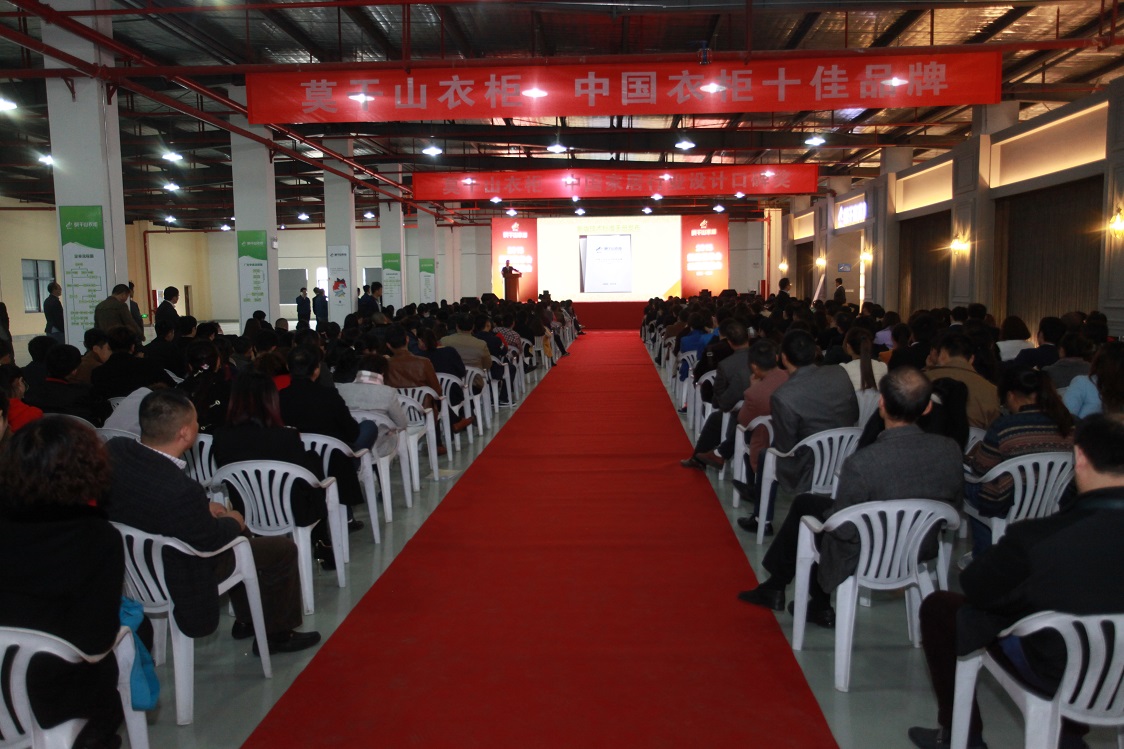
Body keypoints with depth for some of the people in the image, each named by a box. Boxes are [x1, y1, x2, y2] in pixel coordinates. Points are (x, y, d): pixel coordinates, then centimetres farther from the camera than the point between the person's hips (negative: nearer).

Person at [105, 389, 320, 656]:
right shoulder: (182, 491, -40)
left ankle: (245, 619, 43)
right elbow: (209, 540, -21)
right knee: (284, 550, 4)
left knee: (234, 530, 30)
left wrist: (203, 506, 2)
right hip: (174, 576, -8)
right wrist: (234, 522, -1)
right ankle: (276, 634, 25)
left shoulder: (115, 449, -18)